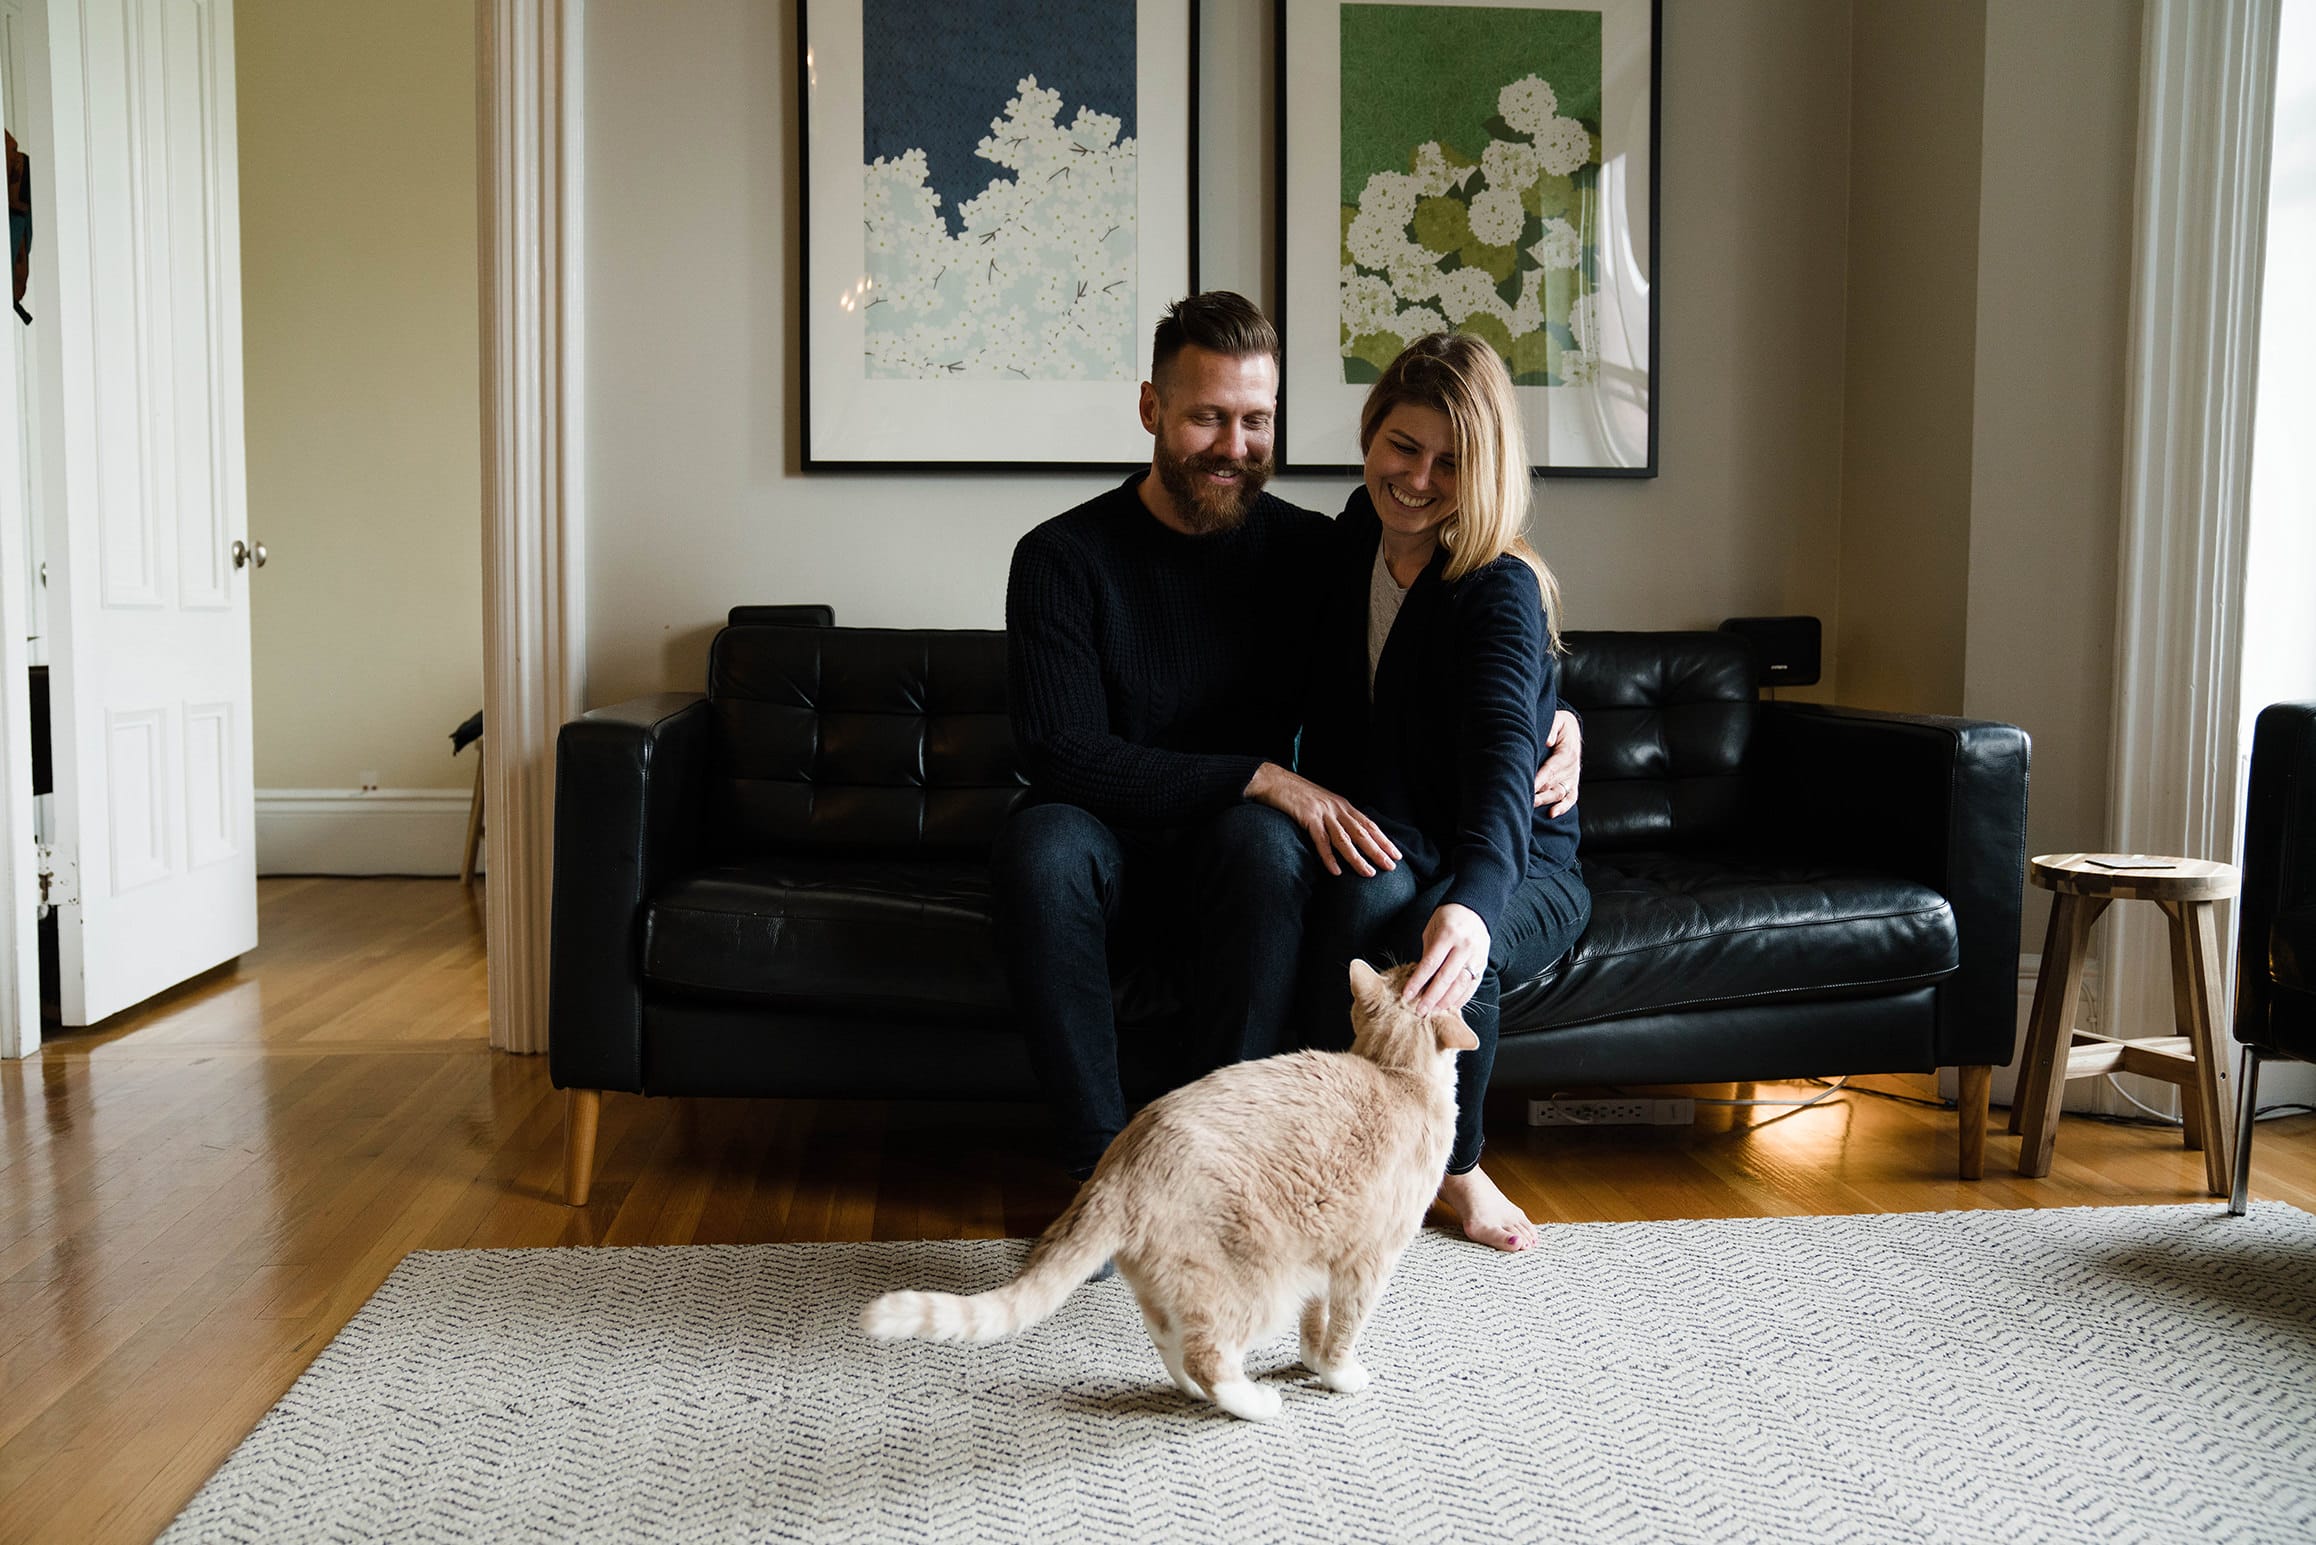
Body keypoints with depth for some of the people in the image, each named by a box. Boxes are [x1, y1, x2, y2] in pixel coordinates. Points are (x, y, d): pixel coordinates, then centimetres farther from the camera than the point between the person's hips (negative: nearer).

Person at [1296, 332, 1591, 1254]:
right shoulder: (1352, 540, 2)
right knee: (1373, 898, -34)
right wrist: (1338, 827, 0)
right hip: (1388, 852, 3)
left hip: (1516, 866, -3)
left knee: (1446, 942, -36)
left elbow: (1503, 748, -38)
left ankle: (1451, 1162, -6)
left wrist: (1473, 903, -56)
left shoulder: (1501, 590, -19)